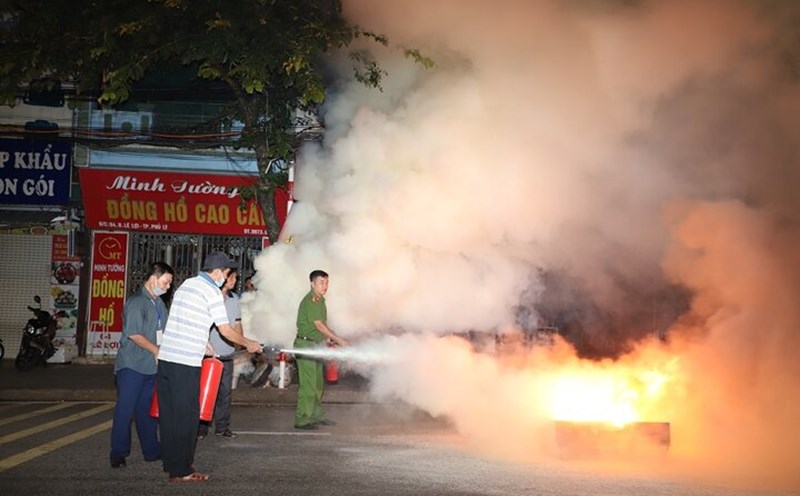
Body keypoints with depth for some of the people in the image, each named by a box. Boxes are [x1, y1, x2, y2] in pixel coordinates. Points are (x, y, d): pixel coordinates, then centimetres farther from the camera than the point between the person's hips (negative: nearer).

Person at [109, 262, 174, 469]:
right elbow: (134, 334, -18)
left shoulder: (159, 303, 15)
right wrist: (157, 351, -16)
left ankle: (151, 450, 18)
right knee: (125, 409, -3)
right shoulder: (136, 302, -12)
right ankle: (118, 452, 3)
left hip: (152, 366, 8)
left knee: (148, 410, 12)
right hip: (132, 365, -8)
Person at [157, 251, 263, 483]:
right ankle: (181, 470, 2)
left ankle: (171, 464, 20)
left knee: (169, 413, 12)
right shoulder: (211, 291, -8)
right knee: (186, 416, -1)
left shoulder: (186, 284, 16)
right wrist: (249, 344, 8)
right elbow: (226, 330, -6)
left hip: (165, 357, 8)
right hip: (186, 362, -8)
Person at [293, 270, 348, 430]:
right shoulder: (310, 300, -16)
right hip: (305, 344, -10)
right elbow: (319, 325, -20)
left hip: (315, 346, 10)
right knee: (308, 384, -9)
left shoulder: (320, 300, 15)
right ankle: (302, 420, -5)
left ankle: (316, 416, 26)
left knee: (318, 384, 16)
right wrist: (338, 340, -17)